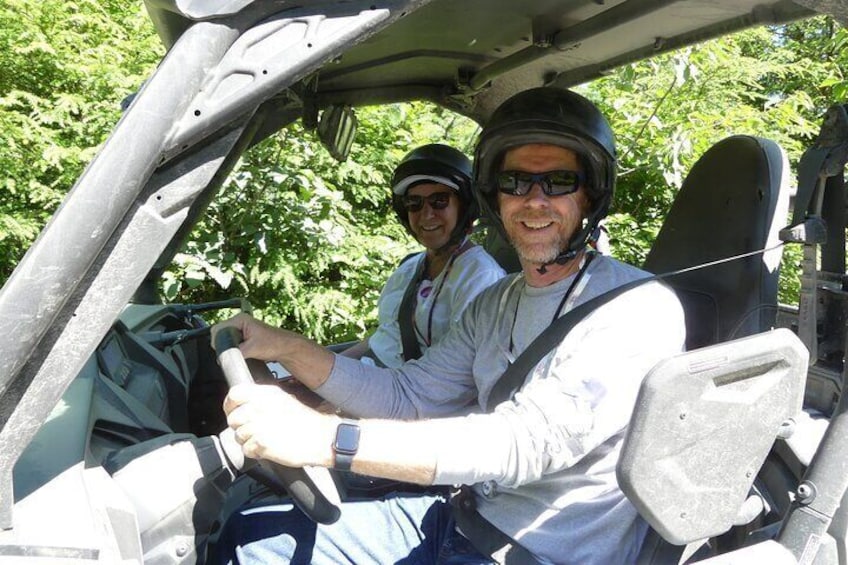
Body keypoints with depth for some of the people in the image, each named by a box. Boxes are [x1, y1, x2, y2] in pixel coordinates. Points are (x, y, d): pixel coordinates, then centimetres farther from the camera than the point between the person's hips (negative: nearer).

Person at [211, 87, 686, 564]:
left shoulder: (640, 308, -18)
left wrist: (328, 440, -36)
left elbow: (531, 441, -29)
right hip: (464, 520, 7)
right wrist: (287, 348, -4)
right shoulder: (495, 305, 8)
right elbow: (408, 398, 9)